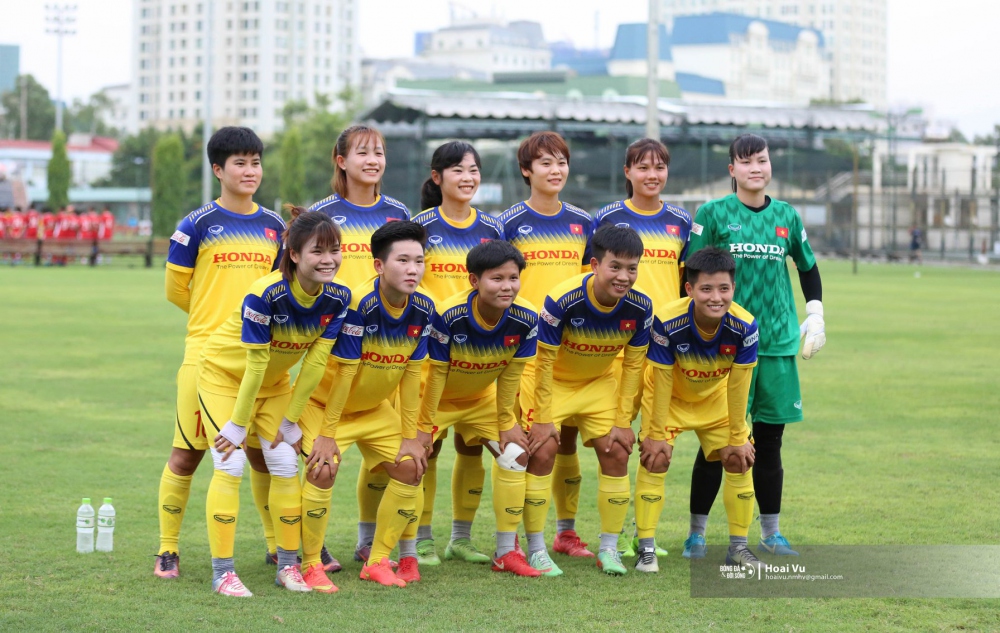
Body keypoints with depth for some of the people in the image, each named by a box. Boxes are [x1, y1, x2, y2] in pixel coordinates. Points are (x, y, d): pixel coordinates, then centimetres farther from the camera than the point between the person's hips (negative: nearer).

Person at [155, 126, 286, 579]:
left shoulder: (274, 226, 10)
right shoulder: (197, 225, -3)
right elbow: (175, 289, 4)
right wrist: (218, 321, 11)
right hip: (206, 355, -3)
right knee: (186, 455, 0)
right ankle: (168, 549, 12)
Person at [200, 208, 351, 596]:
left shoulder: (338, 299, -20)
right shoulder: (265, 294, -35)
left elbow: (315, 363, -14)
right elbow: (254, 365, -29)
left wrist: (290, 421, -9)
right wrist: (238, 426, -21)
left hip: (275, 380, 5)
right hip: (224, 372, -5)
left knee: (285, 463, 2)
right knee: (231, 464, -13)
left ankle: (288, 565, 14)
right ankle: (222, 572, -8)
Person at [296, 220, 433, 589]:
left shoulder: (423, 309, -14)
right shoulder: (358, 304, -31)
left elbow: (411, 374, -6)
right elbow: (345, 372, -28)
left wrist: (411, 436, -5)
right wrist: (327, 434, -23)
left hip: (374, 407, 6)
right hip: (325, 401, -6)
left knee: (409, 468, -2)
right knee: (323, 469, -24)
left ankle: (378, 561, 12)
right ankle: (310, 565, -9)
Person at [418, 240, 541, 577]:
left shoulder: (525, 319, -25)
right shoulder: (449, 315, -36)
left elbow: (510, 374, -11)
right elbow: (436, 373, -24)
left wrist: (506, 422, -3)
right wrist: (426, 426, -17)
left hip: (483, 397, 4)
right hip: (439, 397, -3)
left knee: (515, 453, -4)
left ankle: (506, 551, 4)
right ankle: (416, 545, 4)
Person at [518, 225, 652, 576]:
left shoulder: (640, 307, -21)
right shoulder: (562, 300, -33)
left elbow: (633, 365, -9)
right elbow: (545, 362, -23)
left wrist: (623, 422, -8)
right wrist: (543, 419, -19)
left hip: (599, 383, 4)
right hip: (551, 381, -4)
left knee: (617, 452, -5)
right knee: (542, 451, -14)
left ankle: (609, 549, 9)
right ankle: (536, 550, -3)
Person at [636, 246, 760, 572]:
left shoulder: (744, 325, -30)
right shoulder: (667, 322, -36)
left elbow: (737, 385, -18)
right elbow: (663, 381, -24)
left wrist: (738, 438, -11)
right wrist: (657, 434, -17)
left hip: (716, 399, 3)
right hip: (669, 398, -2)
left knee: (739, 460, -2)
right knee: (655, 458, -15)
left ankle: (738, 546, 13)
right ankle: (646, 549, -6)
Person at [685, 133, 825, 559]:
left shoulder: (786, 216, 9)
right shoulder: (713, 213, -1)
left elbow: (808, 268, 23)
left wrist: (815, 316, 14)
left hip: (778, 343, 3)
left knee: (769, 440, 7)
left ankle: (770, 533, 17)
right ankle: (696, 532, 8)